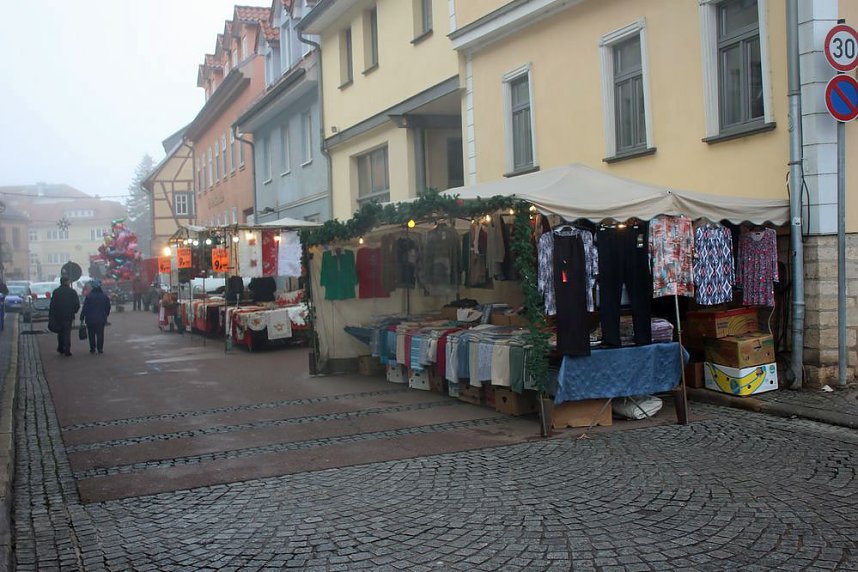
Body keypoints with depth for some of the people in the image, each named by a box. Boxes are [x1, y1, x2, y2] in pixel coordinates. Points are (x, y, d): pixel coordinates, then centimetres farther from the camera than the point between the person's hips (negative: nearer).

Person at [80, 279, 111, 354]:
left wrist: (82, 318, -4)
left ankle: (92, 348, 9)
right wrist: (106, 316, 23)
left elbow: (85, 308, -9)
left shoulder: (89, 296, -9)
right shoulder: (104, 296, 1)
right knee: (100, 334, 5)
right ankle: (100, 349, 2)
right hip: (101, 319, 2)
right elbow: (108, 307, 10)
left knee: (91, 334, 7)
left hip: (90, 319, -2)